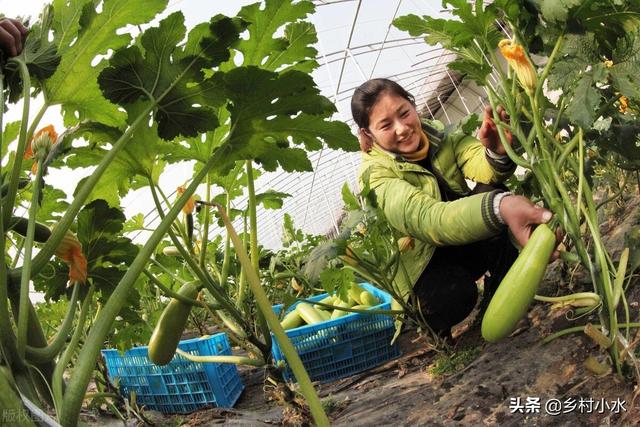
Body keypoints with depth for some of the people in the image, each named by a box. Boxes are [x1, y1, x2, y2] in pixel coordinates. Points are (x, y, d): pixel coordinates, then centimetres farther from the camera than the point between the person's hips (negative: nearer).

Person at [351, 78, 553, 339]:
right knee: (453, 294, -37)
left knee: (492, 190, -23)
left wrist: (497, 152, -50)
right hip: (423, 264, -4)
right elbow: (427, 219, -42)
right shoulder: (377, 176, -23)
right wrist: (500, 207, -60)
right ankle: (430, 319, -1)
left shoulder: (439, 136, -6)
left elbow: (484, 165, -24)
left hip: (466, 246, 5)